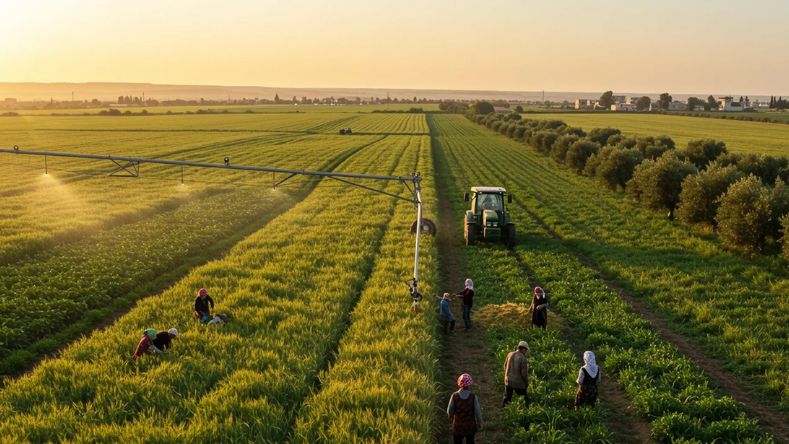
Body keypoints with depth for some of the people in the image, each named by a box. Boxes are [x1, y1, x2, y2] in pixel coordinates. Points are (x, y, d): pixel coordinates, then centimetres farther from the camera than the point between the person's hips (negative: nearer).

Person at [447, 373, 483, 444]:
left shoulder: (454, 396, -19)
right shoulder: (473, 397, -22)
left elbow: (449, 411, -7)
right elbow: (478, 412, -13)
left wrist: (451, 417, 15)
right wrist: (479, 423, 5)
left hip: (457, 426, 0)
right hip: (470, 426, 0)